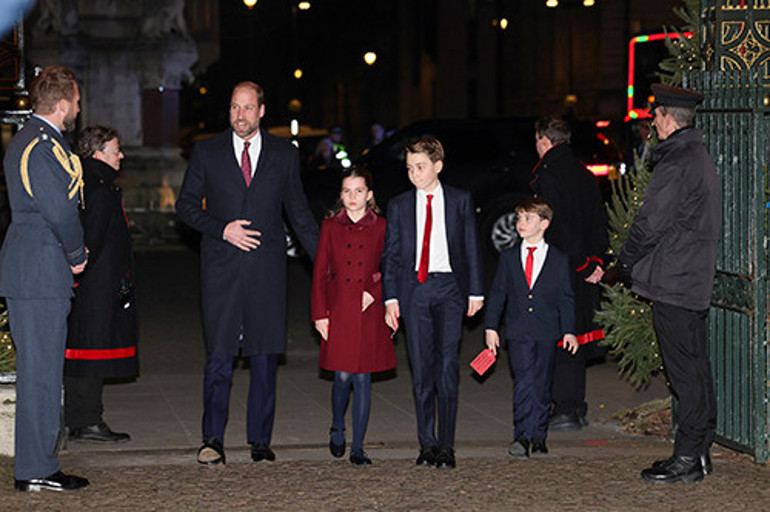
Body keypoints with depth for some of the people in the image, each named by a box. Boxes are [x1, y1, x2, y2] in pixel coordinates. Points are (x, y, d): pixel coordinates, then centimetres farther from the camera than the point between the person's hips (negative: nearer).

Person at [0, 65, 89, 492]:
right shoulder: (42, 146, -16)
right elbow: (61, 212, -20)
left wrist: (72, 252, 14)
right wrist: (77, 255, -5)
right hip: (40, 276, -11)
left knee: (39, 371, 13)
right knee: (41, 372, -7)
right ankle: (36, 470, -3)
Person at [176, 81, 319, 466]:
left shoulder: (285, 155, 8)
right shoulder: (207, 153, 6)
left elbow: (299, 213, 14)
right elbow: (186, 205, 7)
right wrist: (222, 229, -9)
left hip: (267, 271, 1)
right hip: (221, 268, -1)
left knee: (265, 355, 3)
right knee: (219, 355, -4)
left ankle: (260, 440, 11)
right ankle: (213, 439, 3)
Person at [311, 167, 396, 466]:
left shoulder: (381, 228, 5)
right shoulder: (330, 227, 6)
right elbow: (319, 273, 5)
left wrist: (374, 293, -9)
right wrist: (319, 314, -1)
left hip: (368, 312, 0)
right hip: (338, 310, 0)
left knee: (362, 377, 0)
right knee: (342, 376, -3)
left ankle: (357, 448, 7)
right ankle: (337, 429, 25)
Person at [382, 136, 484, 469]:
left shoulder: (460, 201, 7)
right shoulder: (399, 206, 10)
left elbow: (472, 248, 9)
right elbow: (391, 254, 10)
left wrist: (475, 291, 4)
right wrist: (391, 297, 1)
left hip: (449, 287, -2)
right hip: (413, 289, 2)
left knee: (447, 364, -9)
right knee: (421, 368, 2)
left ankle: (446, 446, -6)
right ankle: (427, 444, 9)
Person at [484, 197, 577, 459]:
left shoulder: (559, 260, 6)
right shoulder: (508, 258, 10)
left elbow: (565, 298, 7)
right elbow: (497, 294, 11)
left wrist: (569, 331, 0)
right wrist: (491, 328, 5)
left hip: (547, 332, 0)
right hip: (518, 332, 0)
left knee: (542, 384, 5)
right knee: (525, 381, -13)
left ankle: (538, 435, 16)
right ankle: (523, 435, -16)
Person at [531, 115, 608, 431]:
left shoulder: (547, 175, -13)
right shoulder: (585, 175, 12)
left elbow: (557, 226, -19)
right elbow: (600, 222, 11)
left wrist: (585, 265, -14)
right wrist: (596, 261, 4)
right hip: (581, 274, 8)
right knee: (576, 338, 14)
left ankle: (565, 410, -3)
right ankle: (576, 410, 19)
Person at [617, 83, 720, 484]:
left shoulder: (675, 164, -17)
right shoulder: (700, 158, 15)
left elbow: (651, 223, -17)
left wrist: (626, 261, 0)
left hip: (672, 284, -10)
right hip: (695, 281, 10)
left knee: (685, 372, -6)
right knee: (695, 371, 13)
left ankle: (686, 460, -3)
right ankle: (699, 452, 19)